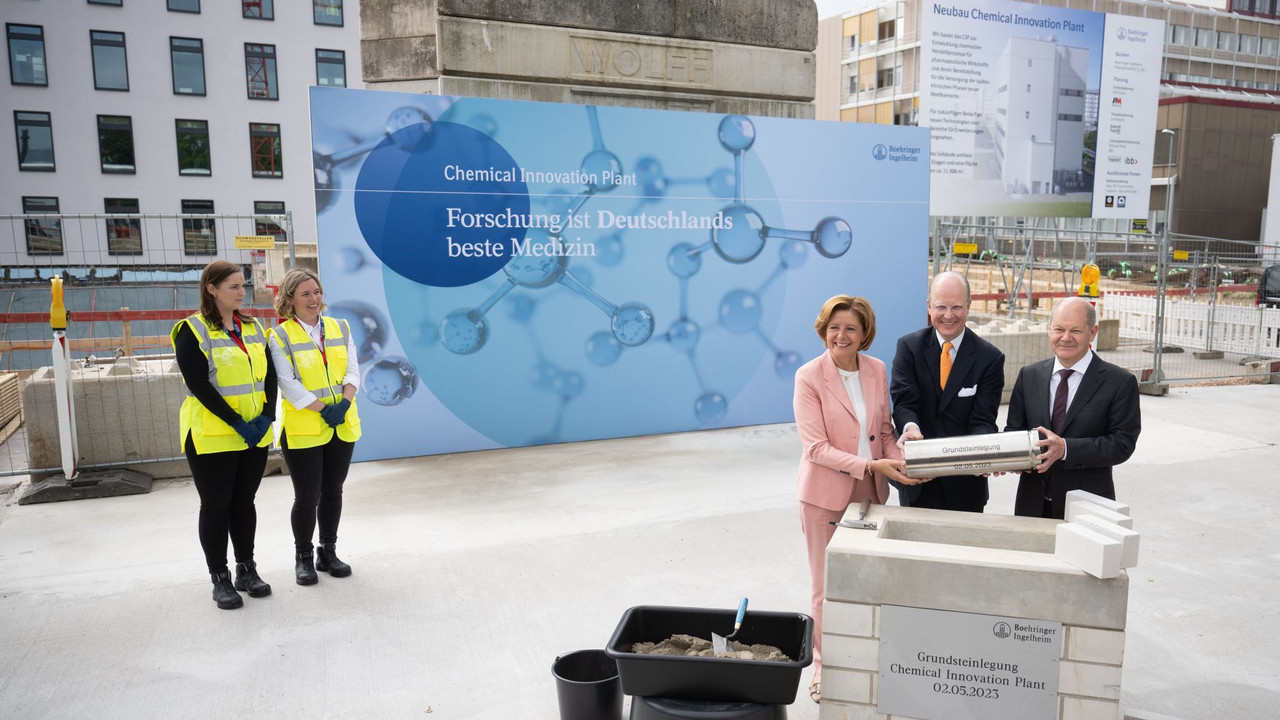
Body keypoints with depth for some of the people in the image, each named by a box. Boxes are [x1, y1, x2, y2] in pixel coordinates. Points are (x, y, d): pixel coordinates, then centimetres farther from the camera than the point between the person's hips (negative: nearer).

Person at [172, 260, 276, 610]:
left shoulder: (253, 327, 10)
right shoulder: (193, 331, -8)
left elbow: (269, 375, 7)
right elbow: (199, 384, -15)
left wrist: (267, 416, -8)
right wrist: (237, 423, -19)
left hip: (256, 434, 5)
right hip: (212, 436, -5)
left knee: (244, 501, 13)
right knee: (215, 506, 4)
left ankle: (247, 570, 24)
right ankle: (220, 579, 15)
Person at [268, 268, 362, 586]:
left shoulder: (340, 328, 9)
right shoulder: (281, 336, -5)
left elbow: (353, 370, 4)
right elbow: (289, 383, -12)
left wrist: (344, 403, -13)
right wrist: (323, 409, -17)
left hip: (343, 427, 4)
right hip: (303, 430, -4)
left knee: (332, 492, 12)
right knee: (307, 497, 2)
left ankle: (328, 552, 26)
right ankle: (303, 558, 19)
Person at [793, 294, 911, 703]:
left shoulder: (877, 370, 3)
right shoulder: (809, 377, -11)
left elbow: (884, 431, 12)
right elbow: (816, 447, -16)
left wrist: (899, 459, -8)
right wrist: (872, 465, -23)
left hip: (871, 492, 4)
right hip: (826, 494, -4)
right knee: (827, 586, 8)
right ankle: (824, 666, 25)